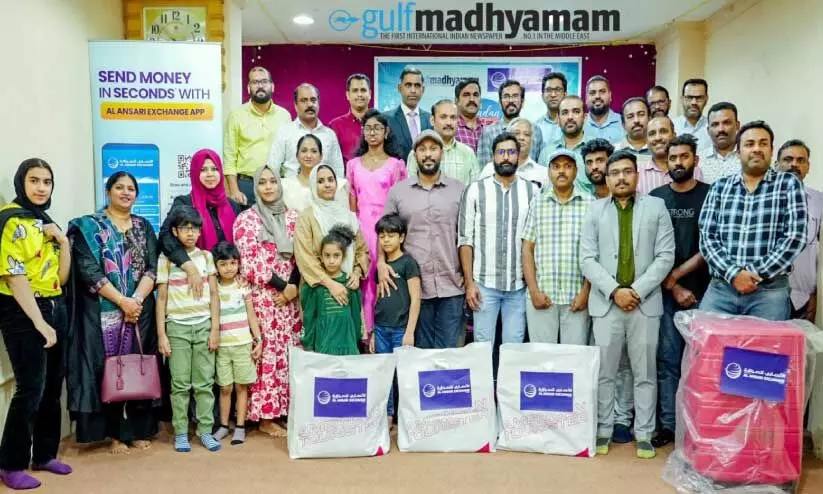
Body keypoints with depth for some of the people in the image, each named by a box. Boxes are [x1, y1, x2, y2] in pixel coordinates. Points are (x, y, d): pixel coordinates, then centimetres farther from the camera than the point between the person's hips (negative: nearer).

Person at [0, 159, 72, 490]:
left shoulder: (46, 222, 13)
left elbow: (62, 278, 10)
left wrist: (63, 241, -4)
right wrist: (39, 322, -19)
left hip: (54, 308, 8)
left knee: (52, 386, 11)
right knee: (31, 388, -6)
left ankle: (44, 454, 24)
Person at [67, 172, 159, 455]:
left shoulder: (144, 227, 11)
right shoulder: (89, 226, 1)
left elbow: (152, 268, 2)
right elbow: (88, 270, -10)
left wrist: (137, 300, -14)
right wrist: (122, 301, -17)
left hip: (140, 311, 3)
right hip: (104, 313, -3)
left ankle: (138, 429, 16)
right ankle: (116, 433, 11)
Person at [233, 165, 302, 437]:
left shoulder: (293, 217, 10)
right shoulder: (246, 219, -2)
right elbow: (249, 264, -9)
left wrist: (293, 287, -6)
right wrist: (282, 286, -10)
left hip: (290, 298, 4)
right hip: (261, 298, -4)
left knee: (291, 354, 5)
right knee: (266, 354, -3)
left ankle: (287, 411, 16)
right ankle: (265, 417, 7)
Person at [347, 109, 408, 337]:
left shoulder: (396, 165, 5)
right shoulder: (353, 165, 12)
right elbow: (352, 204, 13)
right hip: (361, 229, 2)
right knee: (364, 281, 1)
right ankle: (366, 333, 9)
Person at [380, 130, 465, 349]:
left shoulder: (458, 189, 5)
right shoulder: (398, 191, 5)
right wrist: (381, 263, -7)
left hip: (451, 286, 0)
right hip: (413, 286, 0)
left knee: (449, 351, 5)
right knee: (420, 351, 11)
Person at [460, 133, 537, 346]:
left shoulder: (532, 191, 5)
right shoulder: (475, 190, 1)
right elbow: (465, 239, 0)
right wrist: (469, 283, -5)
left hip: (519, 285, 1)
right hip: (484, 283, -1)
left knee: (514, 347, 8)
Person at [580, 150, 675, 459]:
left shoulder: (657, 207, 7)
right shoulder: (596, 210, 8)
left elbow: (666, 256, 0)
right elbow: (587, 260, 1)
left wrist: (638, 291, -10)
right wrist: (615, 290, -11)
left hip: (646, 302, 0)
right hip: (606, 303, 1)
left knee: (645, 373, 6)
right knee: (604, 372, 6)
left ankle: (644, 434, 17)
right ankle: (604, 430, 17)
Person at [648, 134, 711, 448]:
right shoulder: (655, 197, 7)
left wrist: (676, 275, -10)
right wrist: (673, 288, -5)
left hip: (701, 291, -1)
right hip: (665, 293, 1)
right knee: (667, 361, 3)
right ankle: (668, 425, 10)